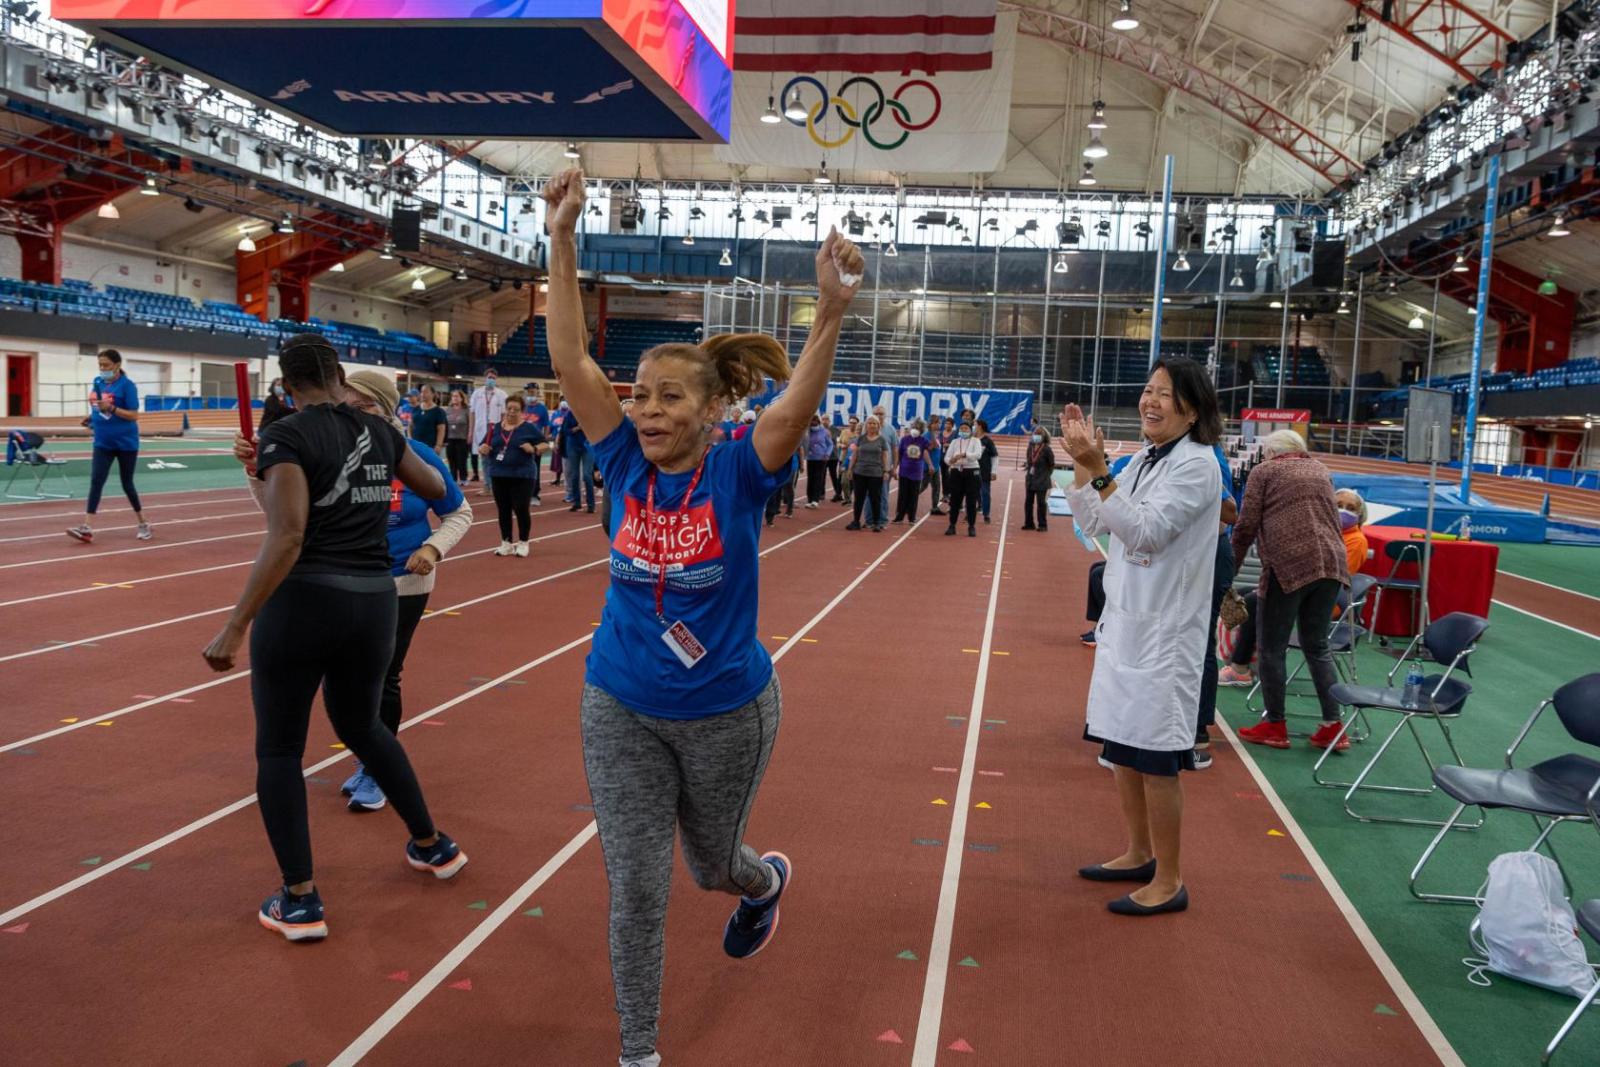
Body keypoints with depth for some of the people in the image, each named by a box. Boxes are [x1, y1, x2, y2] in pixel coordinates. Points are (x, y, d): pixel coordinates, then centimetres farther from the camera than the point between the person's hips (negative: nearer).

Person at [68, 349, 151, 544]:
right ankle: (87, 528, -14)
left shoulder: (127, 385, -12)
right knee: (96, 482, -8)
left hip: (126, 443, -5)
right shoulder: (98, 382, 6)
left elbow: (134, 415, -15)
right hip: (103, 443, 5)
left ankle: (143, 525, 24)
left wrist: (111, 409, -27)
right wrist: (93, 416, 5)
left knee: (127, 484, 6)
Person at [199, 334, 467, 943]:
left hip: (303, 603, -5)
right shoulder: (379, 432, 8)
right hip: (374, 604, 6)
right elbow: (437, 489, 25)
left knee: (278, 750, 12)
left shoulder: (286, 436, -9)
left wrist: (236, 626, -18)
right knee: (361, 727, 28)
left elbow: (287, 539, -20)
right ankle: (434, 846, 38)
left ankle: (300, 903, 14)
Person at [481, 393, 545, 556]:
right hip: (499, 476, 4)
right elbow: (482, 448, 12)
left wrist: (533, 449, -19)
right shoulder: (496, 428, 8)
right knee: (503, 510, 9)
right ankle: (506, 543, 19)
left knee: (521, 509, -3)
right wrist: (483, 449, -11)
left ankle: (523, 543, 12)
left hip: (522, 476, -4)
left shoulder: (529, 428, -3)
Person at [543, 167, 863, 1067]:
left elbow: (801, 402, -33)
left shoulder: (740, 475, -15)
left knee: (712, 863, 22)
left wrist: (833, 310, -48)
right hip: (621, 709, 2)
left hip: (727, 711, -2)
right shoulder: (626, 465, -8)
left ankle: (766, 881, 60)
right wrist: (564, 244, -21)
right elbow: (571, 360, -14)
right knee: (636, 889, 5)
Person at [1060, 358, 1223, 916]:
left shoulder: (1196, 464, -14)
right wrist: (1082, 463, 2)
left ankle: (1168, 881, 14)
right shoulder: (1144, 460, 11)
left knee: (1156, 757, -1)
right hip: (1124, 620, 9)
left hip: (1165, 630, -9)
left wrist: (1099, 471, -30)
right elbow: (1093, 522, 14)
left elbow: (1147, 532, -24)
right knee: (1121, 743, 16)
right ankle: (1139, 854, 33)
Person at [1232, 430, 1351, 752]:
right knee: (1317, 645, 15)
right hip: (1331, 562, 6)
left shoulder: (1264, 471, 7)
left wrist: (1231, 565, 14)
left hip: (1288, 565, -6)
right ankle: (1332, 725, 13)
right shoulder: (1319, 470, 22)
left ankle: (1275, 726, 10)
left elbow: (1246, 526, 3)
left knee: (1272, 647, 5)